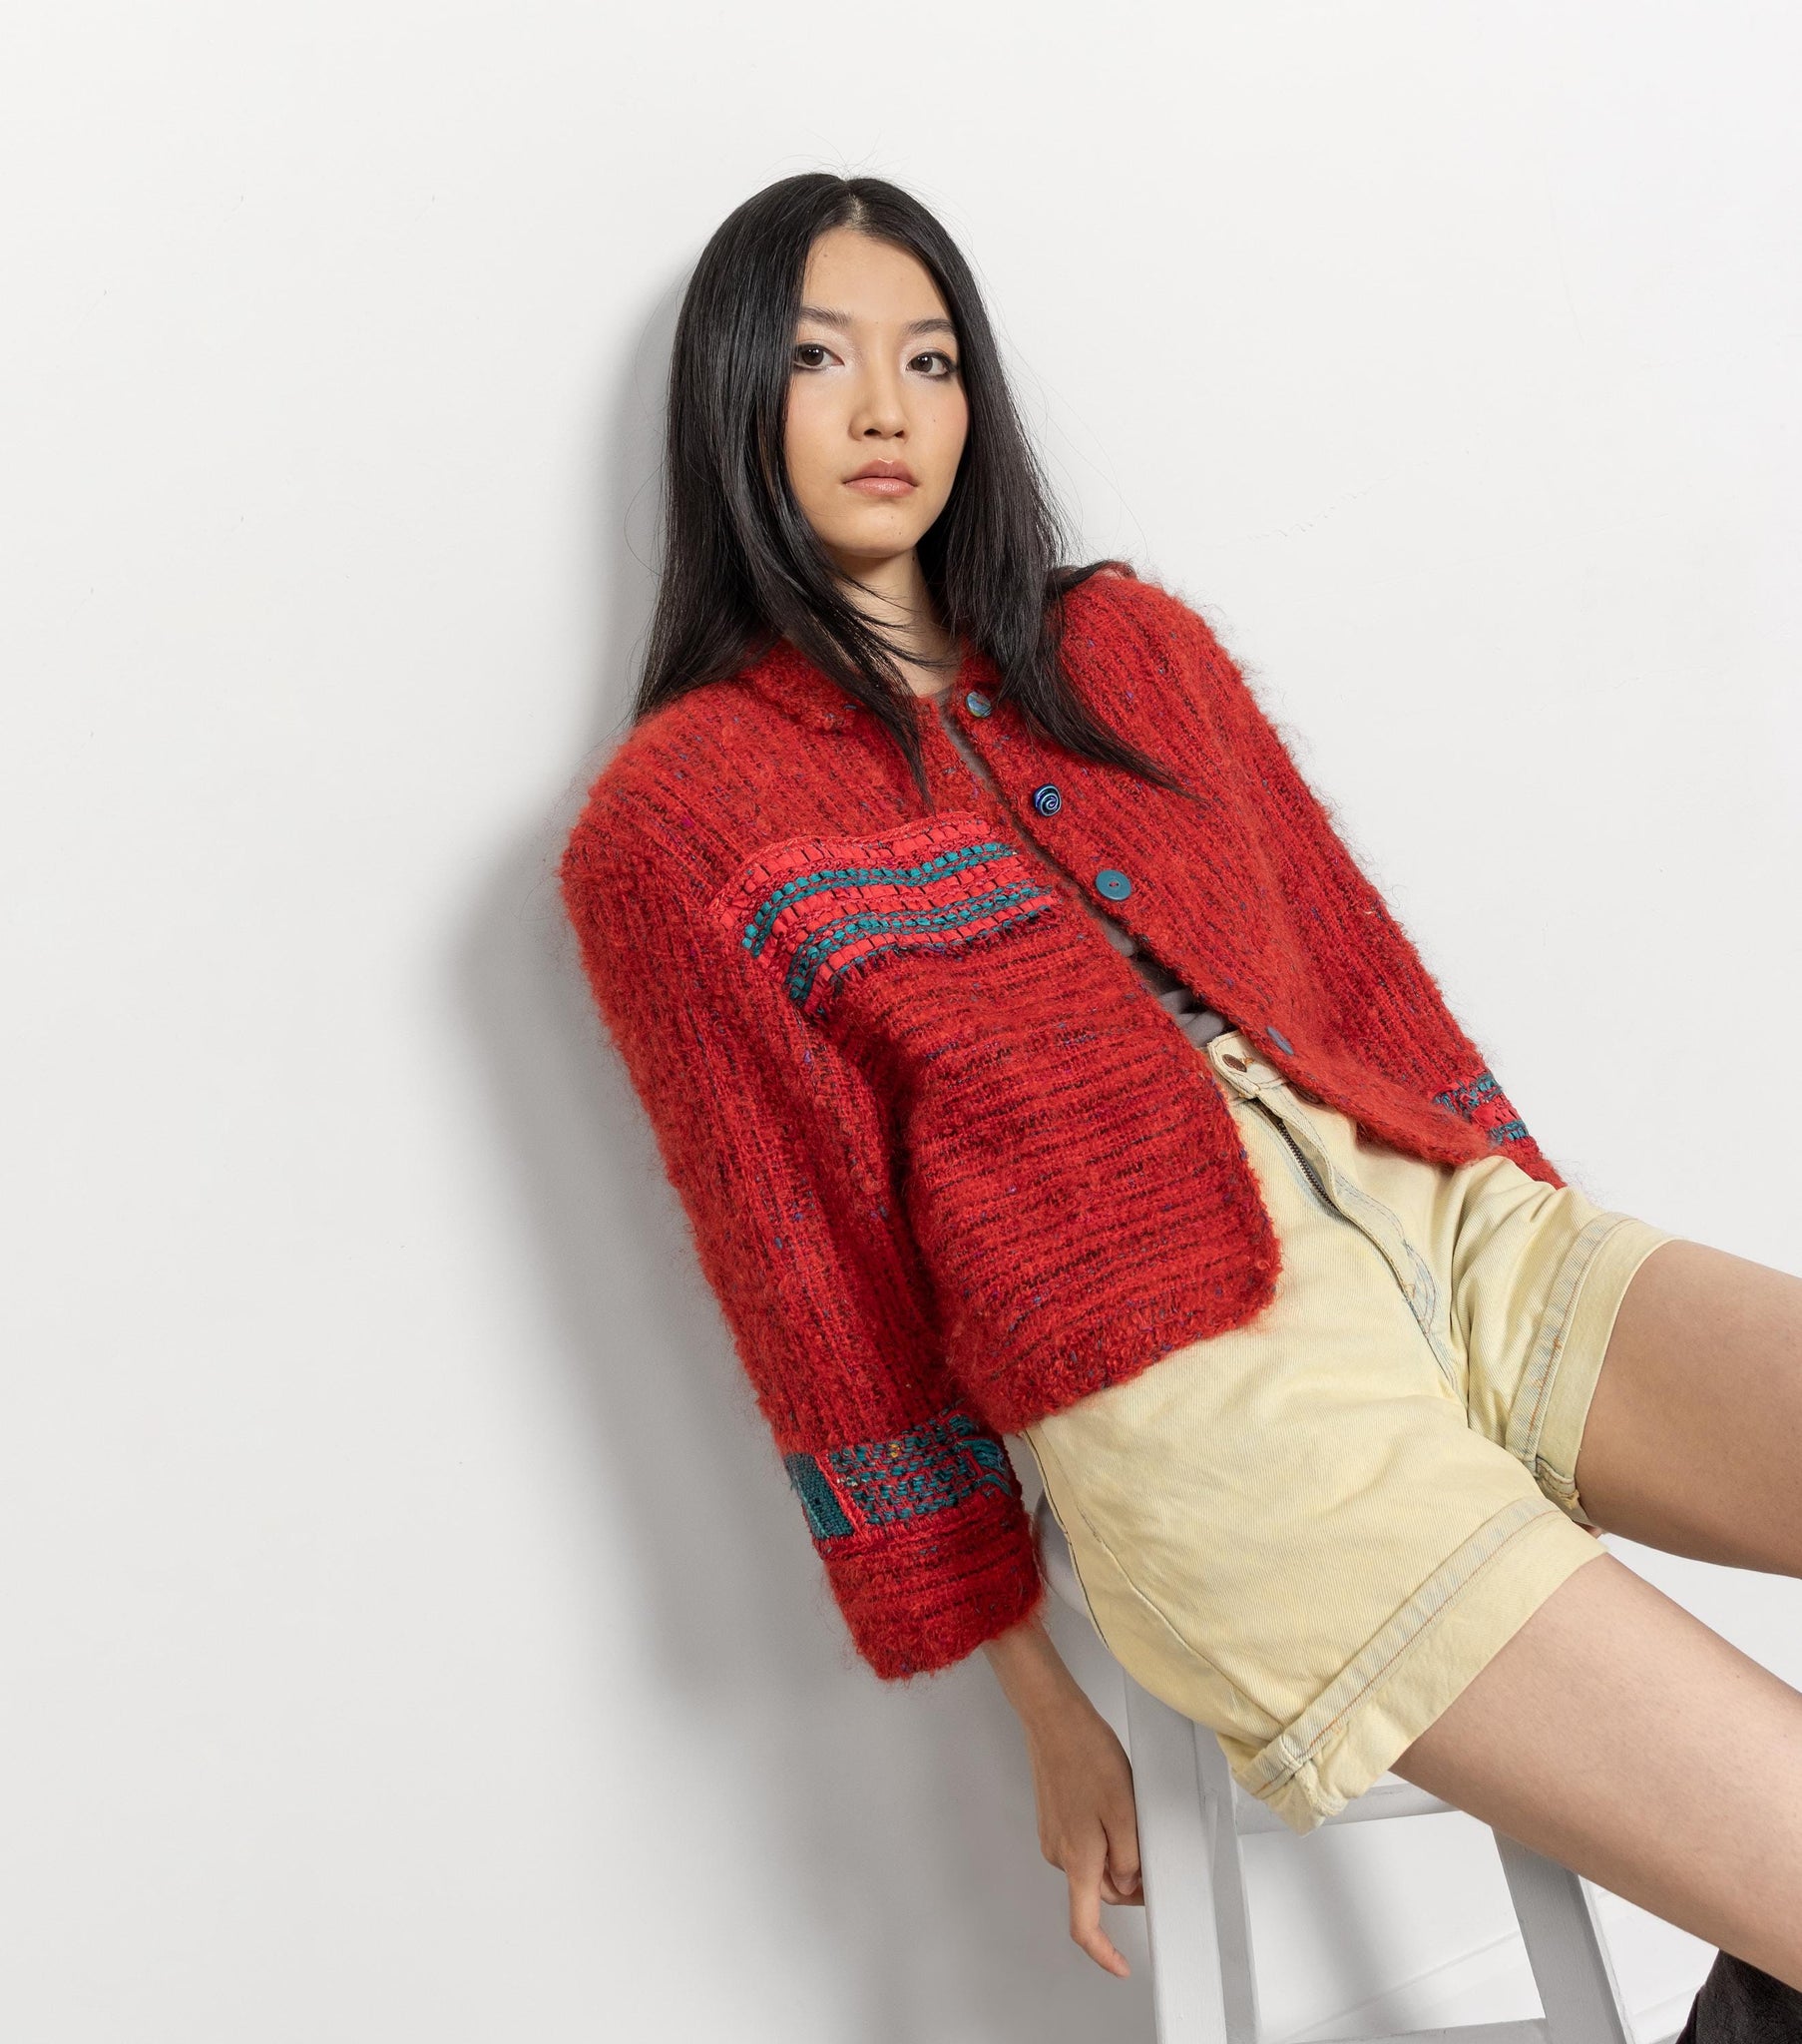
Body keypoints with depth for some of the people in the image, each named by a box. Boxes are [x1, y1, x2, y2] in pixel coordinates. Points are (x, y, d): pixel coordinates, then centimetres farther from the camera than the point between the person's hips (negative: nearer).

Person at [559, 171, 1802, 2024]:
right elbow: (809, 1270, 4)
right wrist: (1040, 1699, 5)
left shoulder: (1126, 643, 19)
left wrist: (1532, 1216, 9)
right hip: (1186, 1387, -5)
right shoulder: (670, 820, 4)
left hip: (1464, 1234, 6)